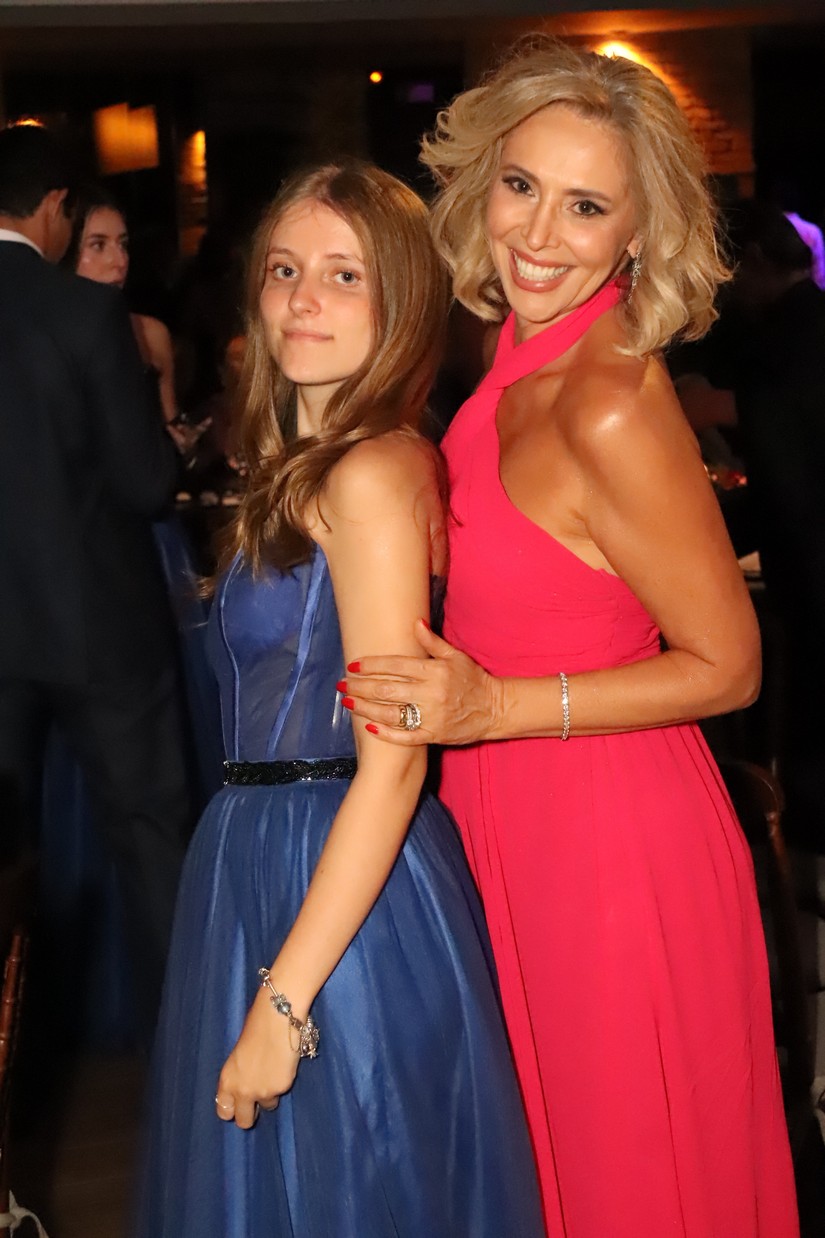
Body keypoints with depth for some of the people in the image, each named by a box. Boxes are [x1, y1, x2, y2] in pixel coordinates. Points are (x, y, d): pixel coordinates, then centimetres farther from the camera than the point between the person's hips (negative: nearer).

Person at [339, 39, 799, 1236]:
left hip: (609, 840, -8)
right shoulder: (524, 353, 0)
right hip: (518, 821, 8)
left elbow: (728, 667, -18)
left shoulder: (611, 409, -25)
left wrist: (497, 707, -24)